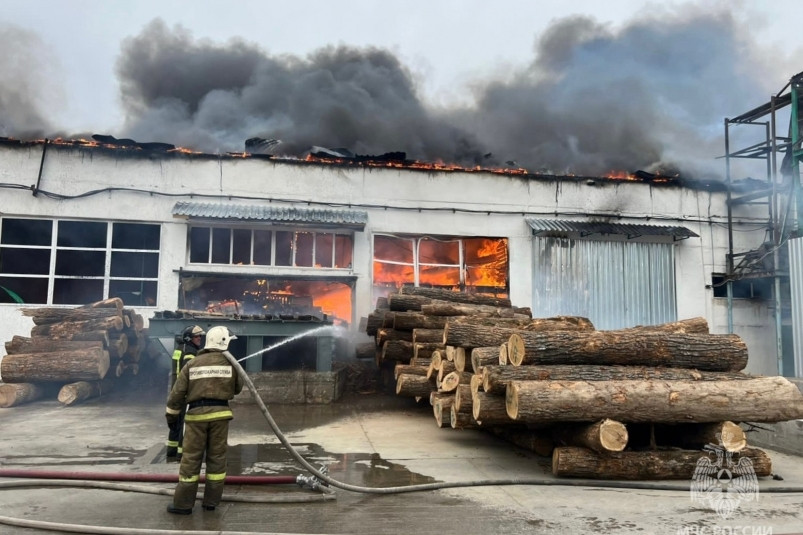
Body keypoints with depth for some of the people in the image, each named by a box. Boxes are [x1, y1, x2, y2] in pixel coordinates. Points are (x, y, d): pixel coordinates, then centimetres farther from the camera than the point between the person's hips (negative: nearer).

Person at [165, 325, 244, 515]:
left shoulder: (192, 363, 4)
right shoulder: (230, 363, 2)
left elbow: (178, 392, 4)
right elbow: (238, 388, 12)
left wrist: (171, 414, 14)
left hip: (197, 414, 0)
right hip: (220, 413, 0)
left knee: (191, 458, 5)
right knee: (217, 457, 9)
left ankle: (183, 503, 9)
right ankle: (211, 501, 15)